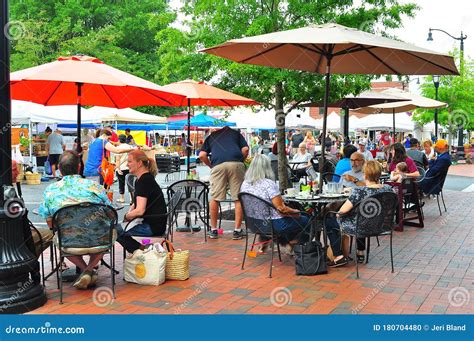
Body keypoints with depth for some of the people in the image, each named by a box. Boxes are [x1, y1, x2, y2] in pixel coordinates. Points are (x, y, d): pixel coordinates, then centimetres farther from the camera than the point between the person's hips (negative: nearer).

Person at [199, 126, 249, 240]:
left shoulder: (210, 137, 28)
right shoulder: (236, 133, 28)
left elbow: (202, 155, 14)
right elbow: (245, 149, 13)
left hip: (218, 165, 0)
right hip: (236, 164, 0)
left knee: (214, 198, 9)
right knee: (239, 199, 4)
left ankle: (213, 230, 15)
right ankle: (237, 231, 3)